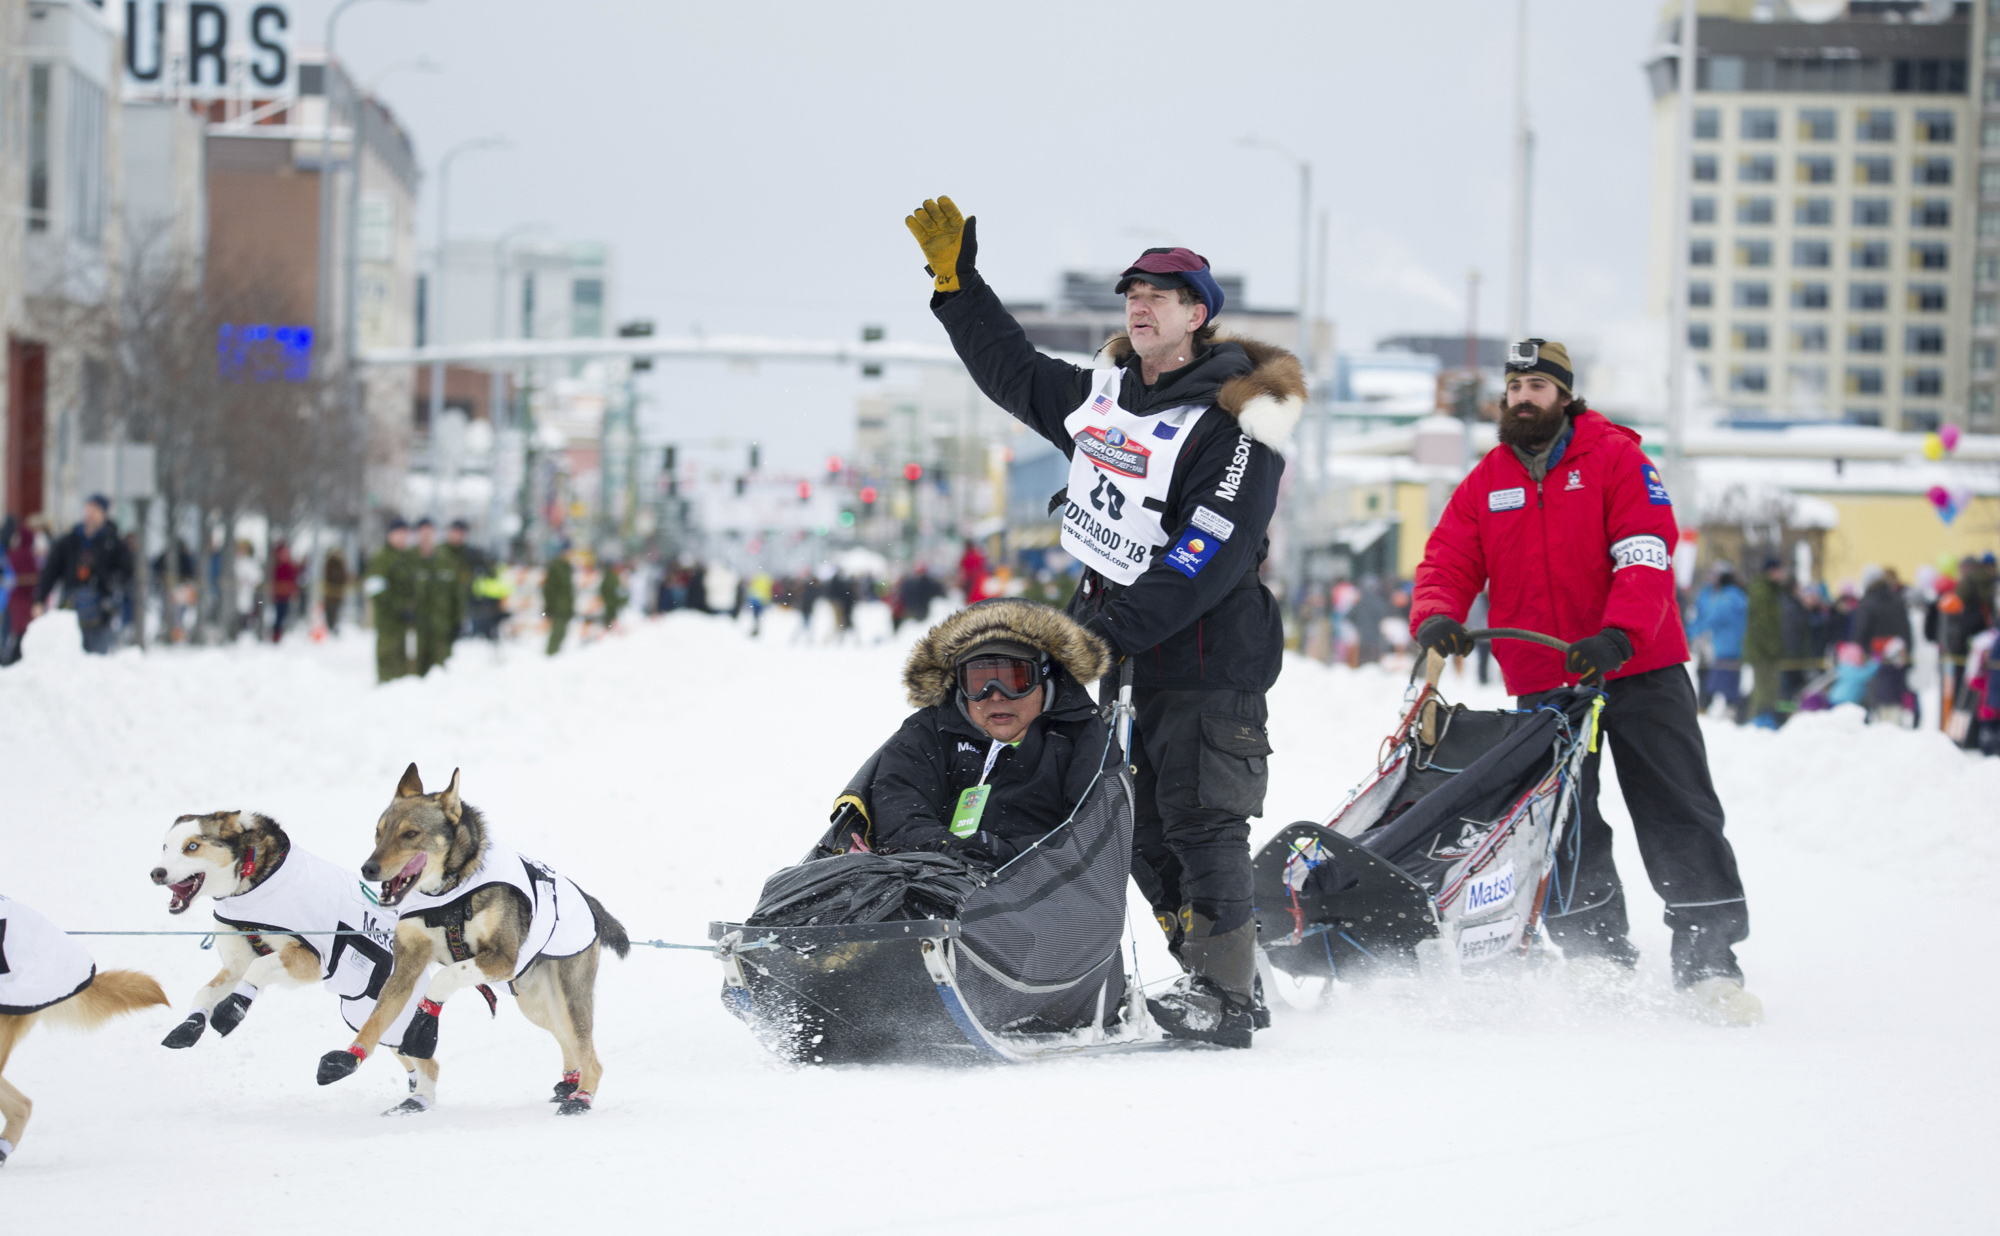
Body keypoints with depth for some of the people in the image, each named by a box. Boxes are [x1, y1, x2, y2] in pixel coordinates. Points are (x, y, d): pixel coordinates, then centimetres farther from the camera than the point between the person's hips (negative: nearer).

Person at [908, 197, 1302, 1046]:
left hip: (1206, 654, -8)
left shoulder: (1231, 424, -13)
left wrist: (1113, 628, -26)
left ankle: (1224, 998, -8)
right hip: (1114, 649, 8)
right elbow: (1013, 371, 29)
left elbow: (1212, 556, -21)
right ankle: (1225, 978, 14)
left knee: (1200, 824, -10)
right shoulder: (1101, 399, 12)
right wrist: (956, 283, 23)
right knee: (1143, 829, 6)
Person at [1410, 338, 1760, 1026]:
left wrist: (1618, 635, -29)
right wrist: (1436, 616, -16)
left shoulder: (1618, 458, -4)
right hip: (1543, 682, 3)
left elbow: (1646, 556, -14)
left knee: (1678, 819, -4)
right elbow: (1448, 563, 7)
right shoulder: (1485, 484, 10)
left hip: (1639, 669, -3)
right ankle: (1599, 964, 11)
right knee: (1565, 834, 1)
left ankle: (1709, 966, 0)